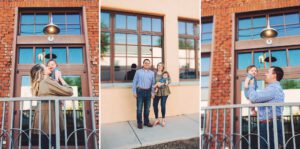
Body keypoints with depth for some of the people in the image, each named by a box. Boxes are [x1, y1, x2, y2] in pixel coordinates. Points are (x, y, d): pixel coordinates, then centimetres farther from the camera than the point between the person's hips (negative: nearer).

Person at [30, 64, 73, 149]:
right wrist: (60, 78, 0)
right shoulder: (48, 81, -13)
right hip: (49, 117, -10)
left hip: (43, 117, 10)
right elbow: (69, 92, -11)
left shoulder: (40, 83, 16)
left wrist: (57, 79, 17)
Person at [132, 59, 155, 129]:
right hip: (140, 91, -3)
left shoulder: (152, 73, 10)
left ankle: (146, 122, 23)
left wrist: (152, 92, 2)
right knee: (139, 108, 0)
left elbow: (153, 83, 9)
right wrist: (134, 92, -4)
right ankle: (139, 123, 11)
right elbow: (134, 82, 0)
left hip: (148, 92, 3)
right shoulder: (138, 72, 2)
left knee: (147, 108, 10)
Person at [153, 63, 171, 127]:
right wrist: (157, 84, -17)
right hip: (156, 91, 1)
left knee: (163, 105, -1)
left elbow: (170, 80, 0)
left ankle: (163, 120, 17)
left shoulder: (166, 73, 2)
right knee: (155, 105, 1)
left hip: (164, 91, -1)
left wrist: (167, 82, -19)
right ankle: (157, 119, 20)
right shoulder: (154, 73, 2)